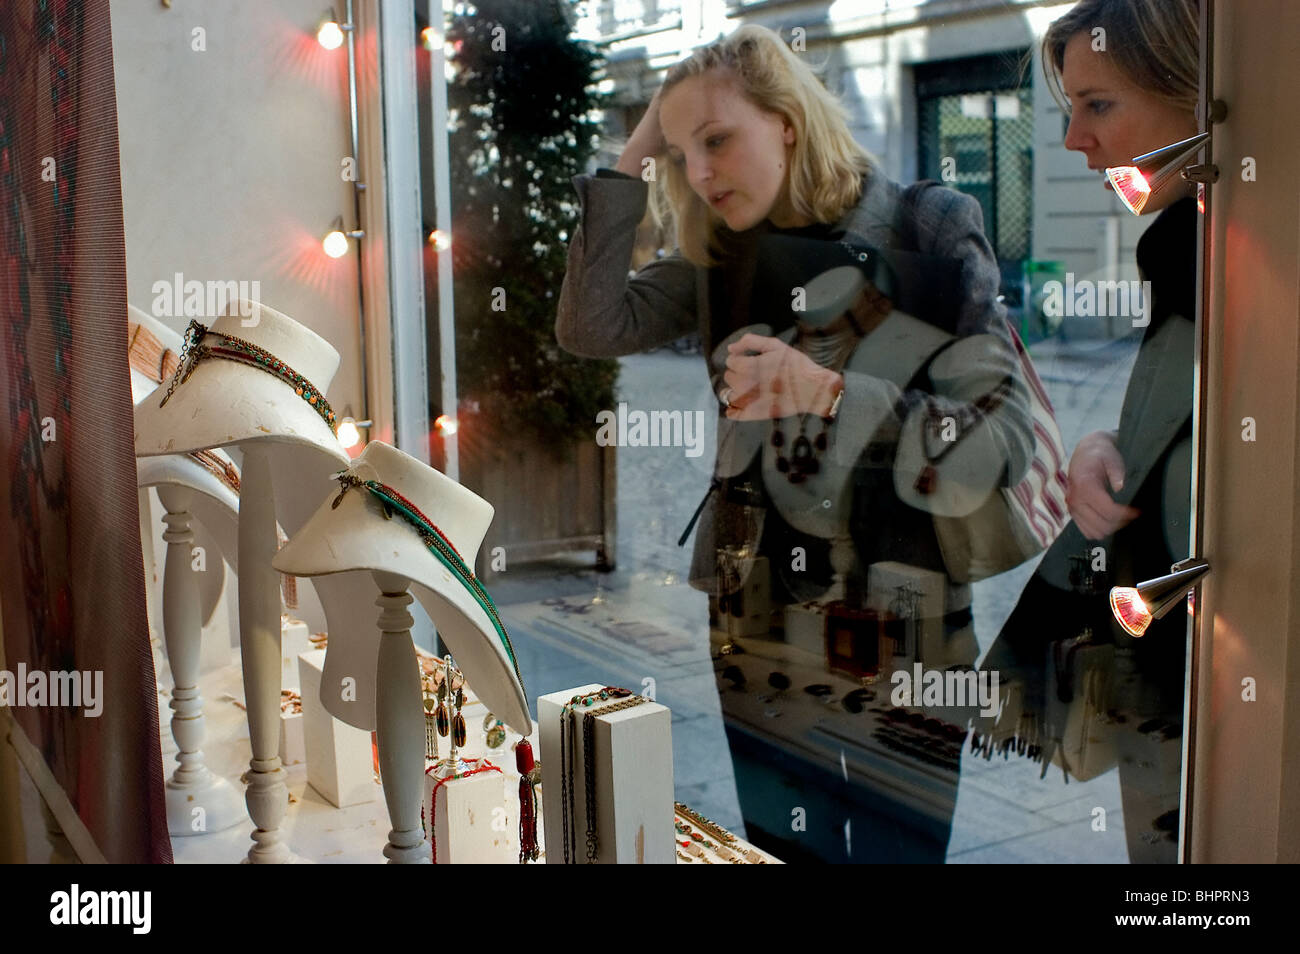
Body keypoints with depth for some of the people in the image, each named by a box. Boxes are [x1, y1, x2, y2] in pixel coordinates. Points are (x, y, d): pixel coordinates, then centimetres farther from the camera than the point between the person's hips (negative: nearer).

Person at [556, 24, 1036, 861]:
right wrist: (634, 159, -7)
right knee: (783, 852, 16)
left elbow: (1006, 440, -18)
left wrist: (832, 395, -31)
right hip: (762, 627, 4)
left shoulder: (931, 228, -8)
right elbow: (591, 325, -10)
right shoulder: (723, 260, 5)